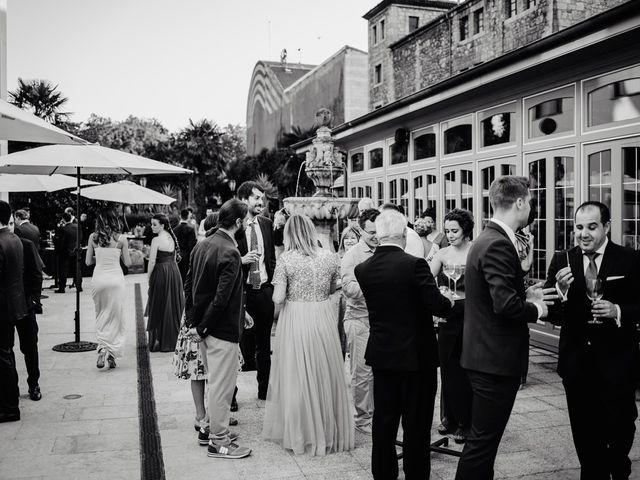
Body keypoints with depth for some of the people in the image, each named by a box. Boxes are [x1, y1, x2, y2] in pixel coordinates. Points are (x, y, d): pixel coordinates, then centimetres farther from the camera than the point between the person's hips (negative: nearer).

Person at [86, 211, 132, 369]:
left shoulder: (93, 237, 1)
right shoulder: (121, 238, -3)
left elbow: (88, 261, 6)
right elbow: (127, 263, 1)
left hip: (98, 279, 1)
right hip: (116, 279, -1)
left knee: (101, 316, 14)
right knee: (115, 317, 9)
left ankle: (102, 348, -2)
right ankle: (112, 353, 6)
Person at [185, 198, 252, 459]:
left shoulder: (202, 245, 5)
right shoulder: (230, 253, -21)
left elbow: (189, 285, 10)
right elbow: (221, 298, -24)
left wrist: (192, 320, 11)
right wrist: (202, 327, -14)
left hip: (204, 326, 9)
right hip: (222, 329, -9)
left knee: (215, 380, 22)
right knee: (222, 384, 3)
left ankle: (212, 426, 35)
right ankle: (219, 441, 14)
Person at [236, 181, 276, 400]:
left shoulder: (266, 224, 8)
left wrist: (273, 283, 9)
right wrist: (241, 260, -20)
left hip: (265, 290, 5)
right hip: (242, 291, -5)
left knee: (264, 343, 13)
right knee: (241, 342, 2)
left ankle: (264, 390, 24)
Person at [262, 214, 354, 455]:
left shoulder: (286, 259, -10)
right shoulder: (330, 257, -1)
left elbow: (278, 298, -12)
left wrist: (292, 291, 7)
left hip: (296, 320, -3)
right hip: (324, 319, 3)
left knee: (297, 376, 9)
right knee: (326, 374, 15)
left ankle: (300, 433, 20)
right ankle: (329, 431, 27)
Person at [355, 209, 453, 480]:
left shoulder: (363, 269, -3)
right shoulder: (414, 265, -18)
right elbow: (436, 305, -20)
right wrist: (450, 303, 2)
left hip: (381, 355, 5)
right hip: (416, 355, -5)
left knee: (384, 419, 16)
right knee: (416, 424, 8)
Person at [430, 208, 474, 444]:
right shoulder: (442, 254, 3)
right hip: (448, 316, 3)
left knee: (467, 369, 3)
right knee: (447, 366, 11)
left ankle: (466, 423, 17)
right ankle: (450, 417, 28)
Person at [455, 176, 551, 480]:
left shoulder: (488, 239, 11)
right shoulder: (498, 244, -21)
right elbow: (505, 305, -29)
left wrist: (526, 294, 7)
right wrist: (536, 310, -11)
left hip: (486, 355, 11)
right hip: (496, 360, -10)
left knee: (484, 437, 22)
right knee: (482, 440, 1)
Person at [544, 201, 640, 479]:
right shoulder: (562, 261, -1)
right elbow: (551, 314, -5)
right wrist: (560, 289, -24)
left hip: (616, 362, -1)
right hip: (576, 362, 2)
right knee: (585, 434, 14)